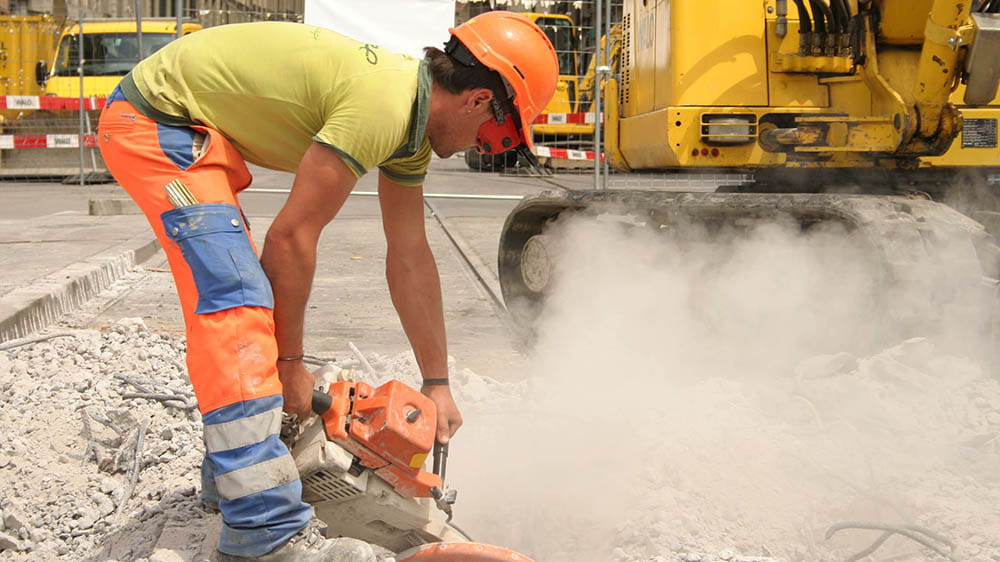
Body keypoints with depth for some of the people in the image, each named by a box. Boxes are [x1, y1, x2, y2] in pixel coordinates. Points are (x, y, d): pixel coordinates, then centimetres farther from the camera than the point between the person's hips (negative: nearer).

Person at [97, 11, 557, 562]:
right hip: (157, 120, -11)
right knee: (236, 297, -19)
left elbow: (410, 260, 13)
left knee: (231, 288, 16)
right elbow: (292, 237, -20)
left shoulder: (411, 124, 7)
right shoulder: (383, 108, -23)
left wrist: (437, 384, 18)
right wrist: (290, 363, -8)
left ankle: (232, 471, 28)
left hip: (194, 131, 11)